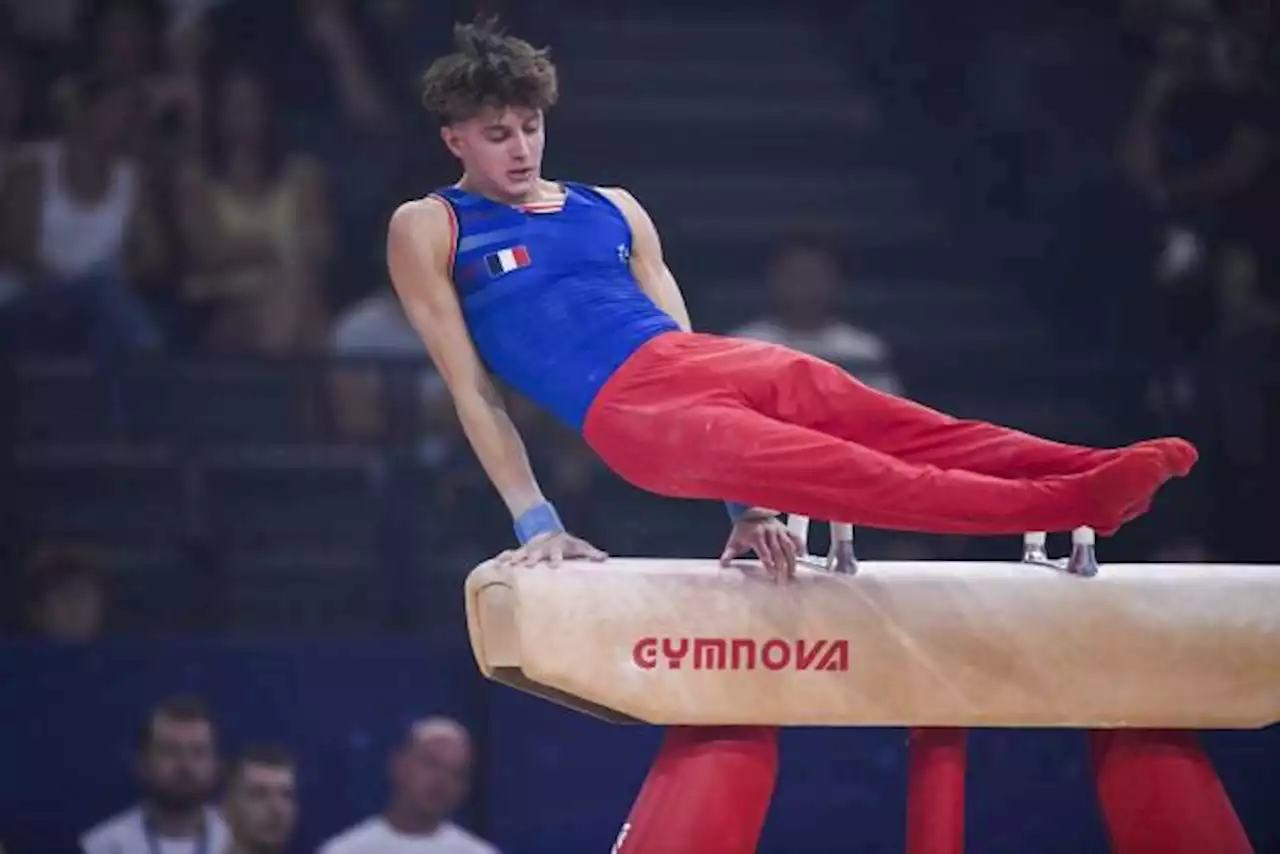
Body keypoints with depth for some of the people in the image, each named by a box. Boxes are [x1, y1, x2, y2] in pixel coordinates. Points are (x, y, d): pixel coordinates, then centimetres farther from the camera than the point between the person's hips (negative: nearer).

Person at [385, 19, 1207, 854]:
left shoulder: (612, 210, 23)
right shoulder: (427, 230, 10)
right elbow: (470, 388, 4)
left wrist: (746, 505, 11)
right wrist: (536, 523, -4)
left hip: (704, 359, 6)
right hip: (632, 415, -6)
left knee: (917, 431, -16)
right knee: (847, 473, -23)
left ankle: (1091, 481, -30)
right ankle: (1062, 505, -35)